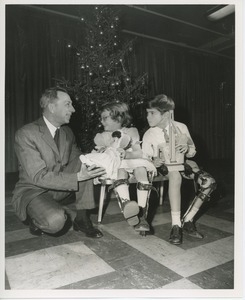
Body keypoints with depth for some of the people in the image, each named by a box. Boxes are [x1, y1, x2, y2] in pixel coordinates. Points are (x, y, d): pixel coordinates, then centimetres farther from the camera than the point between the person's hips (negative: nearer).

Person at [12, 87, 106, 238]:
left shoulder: (67, 132, 3)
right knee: (56, 221, -35)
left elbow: (77, 161, 10)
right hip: (33, 191, -6)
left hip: (60, 189, 7)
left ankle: (82, 218, -8)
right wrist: (77, 177, -34)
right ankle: (35, 220, 3)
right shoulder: (25, 134, -20)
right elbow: (39, 176, -26)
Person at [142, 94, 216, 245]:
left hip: (182, 162, 3)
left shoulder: (181, 127, -4)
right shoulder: (149, 134, -7)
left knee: (209, 182, -22)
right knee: (175, 175, -40)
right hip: (164, 165, -3)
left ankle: (187, 220, -12)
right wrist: (154, 162, -25)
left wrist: (187, 149, -18)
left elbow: (192, 152, 6)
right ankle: (176, 225, -34)